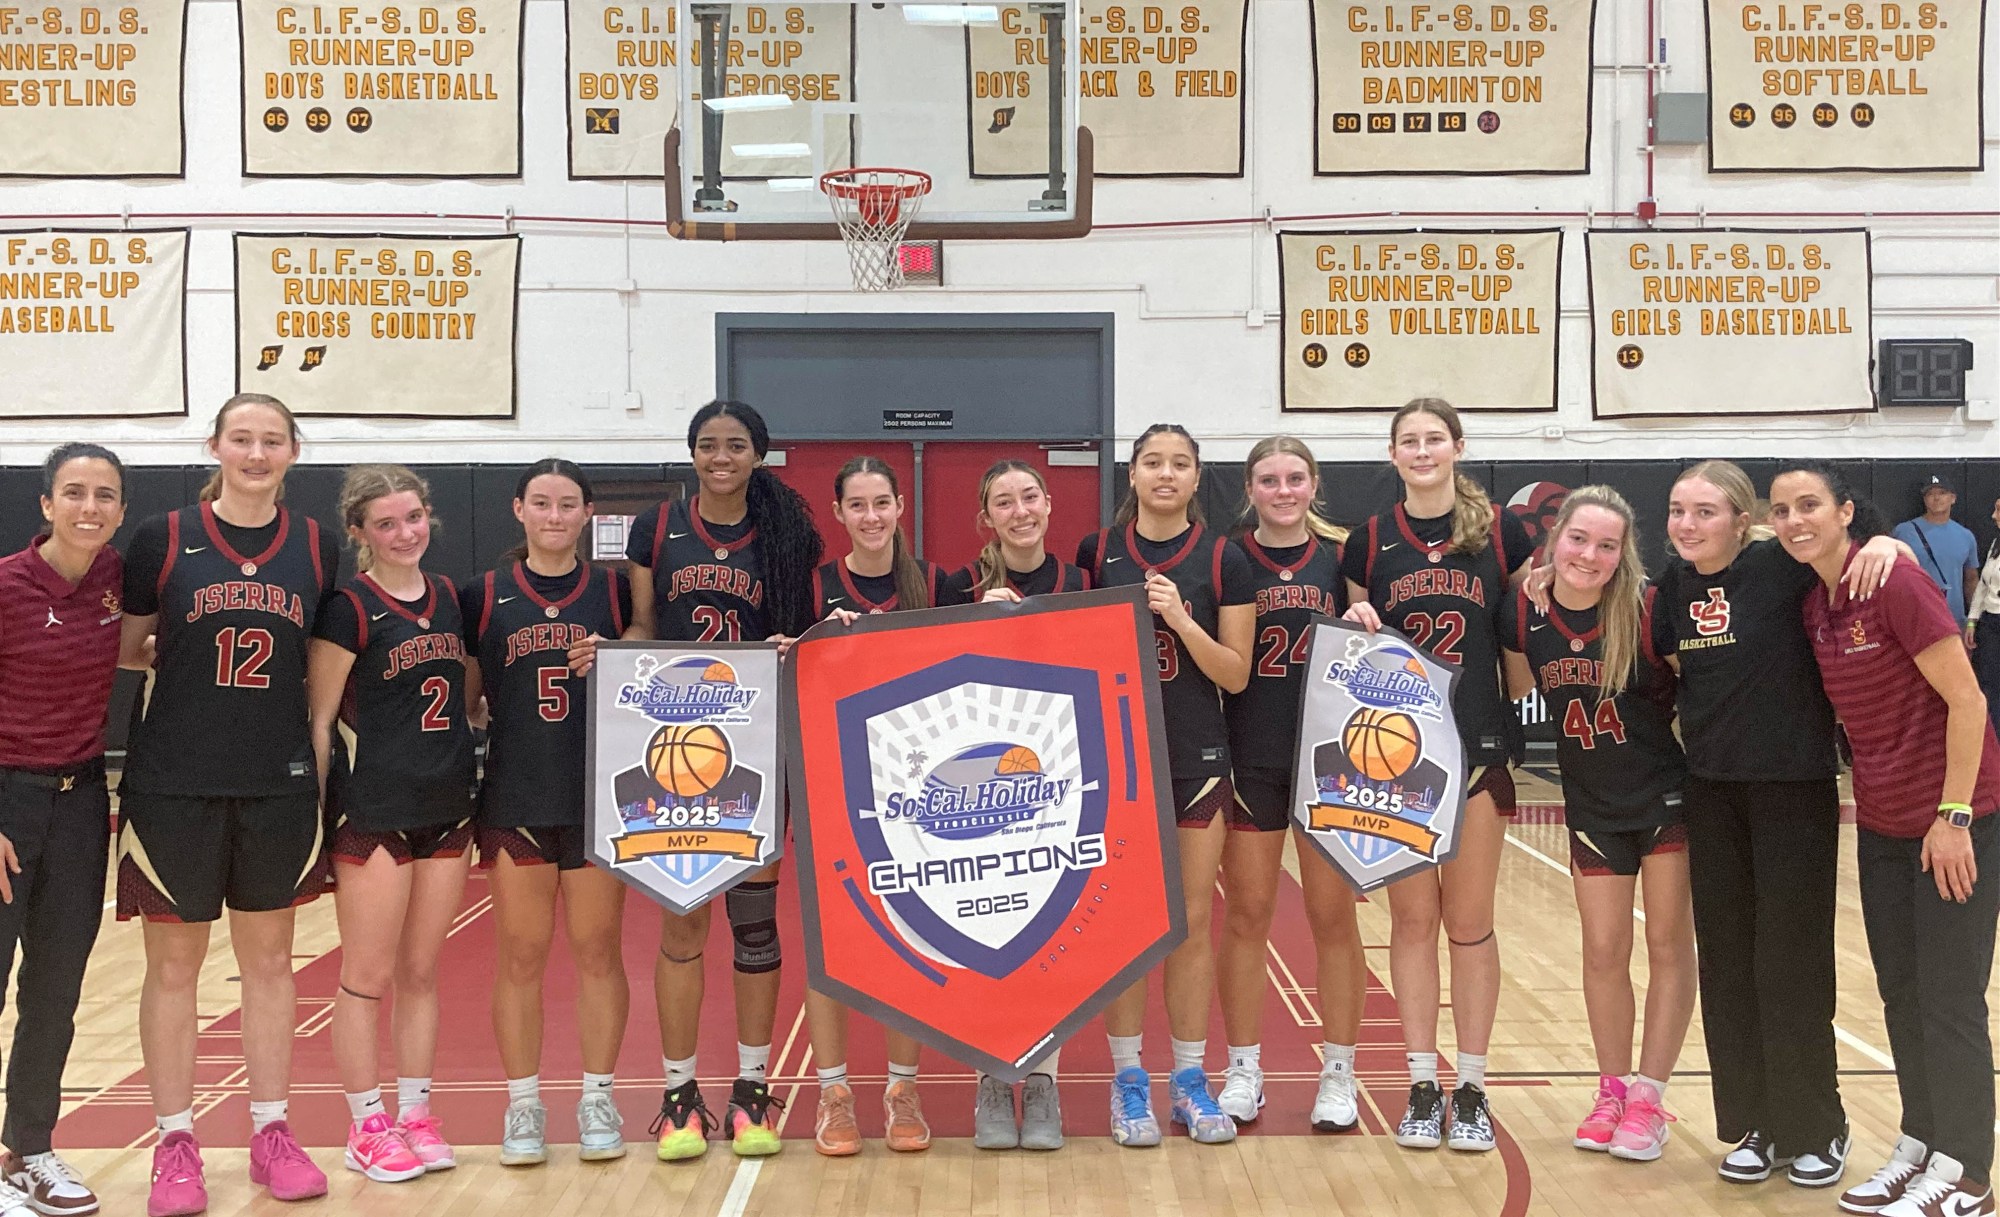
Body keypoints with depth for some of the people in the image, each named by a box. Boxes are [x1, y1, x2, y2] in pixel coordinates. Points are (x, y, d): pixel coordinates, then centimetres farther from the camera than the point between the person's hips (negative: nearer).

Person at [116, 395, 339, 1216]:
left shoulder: (316, 548, 5)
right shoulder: (162, 539, -1)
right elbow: (122, 648, 4)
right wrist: (186, 656, -7)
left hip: (279, 783, 2)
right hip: (174, 783, -2)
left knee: (269, 959, 10)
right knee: (174, 964, 5)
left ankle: (272, 1133, 21)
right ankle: (175, 1145, 16)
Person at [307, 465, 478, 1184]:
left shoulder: (448, 597, 8)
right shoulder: (349, 609, -10)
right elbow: (318, 720, -9)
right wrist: (320, 814, -11)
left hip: (446, 810, 6)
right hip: (374, 814, -6)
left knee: (422, 973, 13)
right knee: (368, 978, 2)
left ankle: (417, 1116, 22)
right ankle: (367, 1128, 13)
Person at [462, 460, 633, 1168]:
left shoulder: (615, 593, 4)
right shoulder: (485, 597, 4)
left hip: (600, 797, 0)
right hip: (515, 798, 0)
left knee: (598, 951, 7)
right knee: (520, 956, 5)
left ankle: (598, 1100, 18)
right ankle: (523, 1105, 17)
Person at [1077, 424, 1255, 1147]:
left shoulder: (1222, 559, 0)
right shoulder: (1096, 552, 2)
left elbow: (1235, 674, -2)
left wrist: (1181, 619, -15)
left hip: (1196, 757, 0)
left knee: (1192, 920, 5)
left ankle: (1190, 1079, 17)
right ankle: (1127, 1080, 14)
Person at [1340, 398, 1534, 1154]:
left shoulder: (1500, 531, 2)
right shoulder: (1370, 542, 5)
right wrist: (1357, 628, -8)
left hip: (1478, 745, -1)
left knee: (1469, 922, 5)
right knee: (1413, 919, 6)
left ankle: (1471, 1089, 14)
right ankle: (1423, 1086, 15)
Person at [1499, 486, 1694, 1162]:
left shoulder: (1647, 610, -19)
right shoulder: (1523, 613, -10)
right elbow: (1518, 697, 7)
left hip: (1667, 795, -3)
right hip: (1592, 807, 3)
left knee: (1669, 945, 4)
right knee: (1603, 952, 9)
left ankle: (1649, 1097, 13)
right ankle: (1613, 1089, 25)